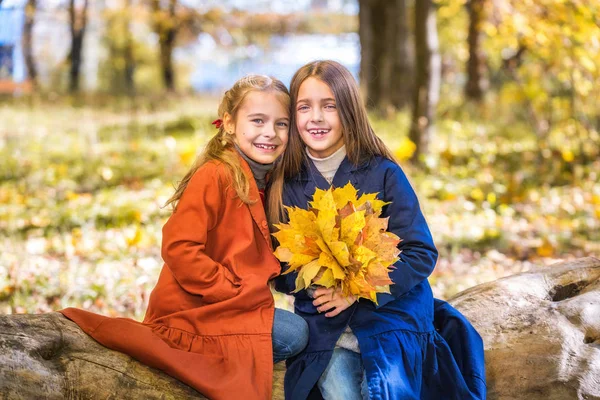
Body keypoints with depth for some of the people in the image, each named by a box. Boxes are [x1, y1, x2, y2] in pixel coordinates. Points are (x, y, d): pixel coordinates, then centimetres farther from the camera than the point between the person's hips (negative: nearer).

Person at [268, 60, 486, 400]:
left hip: (390, 313, -2)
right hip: (324, 326, 2)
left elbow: (422, 253, -7)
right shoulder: (286, 184, 4)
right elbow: (279, 270, 7)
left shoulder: (382, 173, -5)